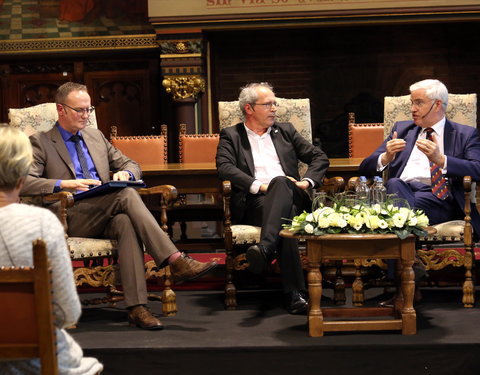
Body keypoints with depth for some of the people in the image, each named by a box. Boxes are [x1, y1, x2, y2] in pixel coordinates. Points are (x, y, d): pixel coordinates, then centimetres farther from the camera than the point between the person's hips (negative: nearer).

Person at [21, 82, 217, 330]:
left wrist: (125, 174, 1)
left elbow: (132, 165, 27)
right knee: (126, 194, -30)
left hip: (107, 216, 4)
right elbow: (25, 182, -7)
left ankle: (136, 307, -43)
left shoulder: (96, 137, 24)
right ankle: (176, 261, -36)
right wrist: (65, 184, -21)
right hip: (73, 219, -4)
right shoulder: (40, 142, 7)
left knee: (126, 222, -34)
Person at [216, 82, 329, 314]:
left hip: (290, 198, 2)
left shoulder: (285, 131, 27)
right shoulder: (231, 136, 17)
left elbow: (320, 158, 23)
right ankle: (295, 292, -46)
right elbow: (224, 167, -3)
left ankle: (265, 249, -56)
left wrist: (307, 181, 2)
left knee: (280, 183, -36)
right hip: (254, 203, -2)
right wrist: (259, 186, -15)